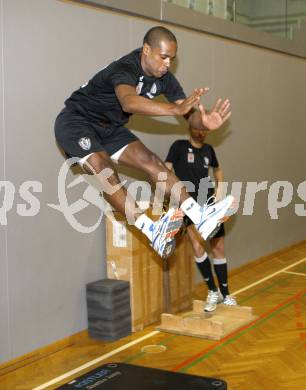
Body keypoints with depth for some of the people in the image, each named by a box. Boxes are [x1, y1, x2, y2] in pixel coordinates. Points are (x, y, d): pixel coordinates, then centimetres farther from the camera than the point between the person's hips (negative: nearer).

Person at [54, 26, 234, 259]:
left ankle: (200, 216, -18)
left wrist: (205, 121, -32)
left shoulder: (164, 79, -6)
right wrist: (175, 109, -61)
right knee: (102, 166, -31)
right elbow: (129, 102, -52)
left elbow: (191, 115, -7)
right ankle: (153, 231, -45)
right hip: (76, 120, -7)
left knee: (150, 161, -11)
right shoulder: (125, 68, -29)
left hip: (110, 127, 7)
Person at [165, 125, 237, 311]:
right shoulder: (179, 146, -4)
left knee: (219, 248, 8)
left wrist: (219, 189, 11)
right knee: (198, 245, -22)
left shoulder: (208, 149, 9)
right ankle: (213, 291, -4)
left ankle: (225, 294, 23)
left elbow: (218, 169, 27)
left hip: (210, 204, 5)